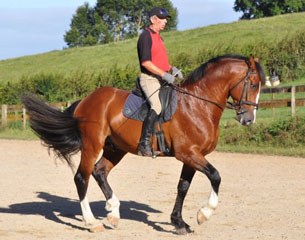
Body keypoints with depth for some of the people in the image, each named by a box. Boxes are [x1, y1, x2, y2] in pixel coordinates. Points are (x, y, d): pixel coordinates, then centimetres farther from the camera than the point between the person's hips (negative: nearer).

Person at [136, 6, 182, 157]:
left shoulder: (157, 36, 19)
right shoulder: (146, 36, -10)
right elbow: (145, 62, -19)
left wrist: (171, 69, 10)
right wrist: (164, 74, -23)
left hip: (160, 78, 10)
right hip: (149, 78, -10)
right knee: (157, 106, -28)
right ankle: (144, 143, -29)